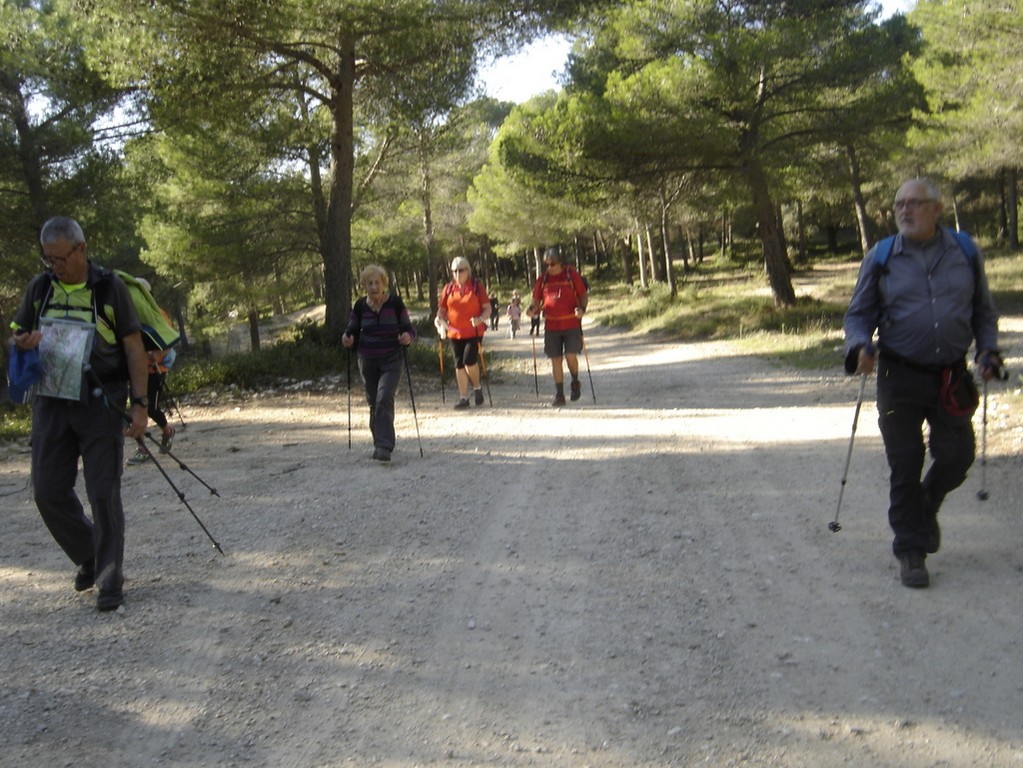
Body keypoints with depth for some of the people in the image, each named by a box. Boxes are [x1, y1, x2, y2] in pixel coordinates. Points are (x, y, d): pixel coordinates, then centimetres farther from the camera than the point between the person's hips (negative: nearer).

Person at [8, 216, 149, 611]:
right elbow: (17, 334, 17)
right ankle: (89, 556, 27)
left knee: (103, 493, -3)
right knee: (49, 491, 4)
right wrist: (24, 341, -9)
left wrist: (139, 404, -9)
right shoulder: (40, 286, 6)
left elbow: (134, 347, -4)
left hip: (100, 405, -4)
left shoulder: (109, 287, -5)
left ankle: (110, 580, 8)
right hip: (51, 404, 4)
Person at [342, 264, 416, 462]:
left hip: (391, 361, -4)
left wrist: (408, 337, -26)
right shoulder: (360, 305, 0)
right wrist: (347, 338, -13)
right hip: (367, 362, 4)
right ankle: (380, 442, 26)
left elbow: (409, 328, -2)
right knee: (373, 402, 10)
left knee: (384, 398, -19)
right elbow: (352, 329, 10)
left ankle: (384, 446, -22)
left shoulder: (395, 302, -7)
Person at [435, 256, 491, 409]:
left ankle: (477, 387, 11)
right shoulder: (448, 288, 7)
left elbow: (487, 308, 0)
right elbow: (442, 309, 14)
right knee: (459, 365, 6)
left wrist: (481, 319, -19)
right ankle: (463, 398, 14)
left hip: (474, 332, -3)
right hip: (455, 332, 4)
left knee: (469, 360, -16)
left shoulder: (477, 286, 0)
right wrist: (439, 319, -7)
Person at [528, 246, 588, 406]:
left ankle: (575, 383, 16)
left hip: (572, 324, -3)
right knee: (556, 360, 3)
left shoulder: (571, 275, 0)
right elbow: (537, 300, 14)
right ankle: (559, 394, 11)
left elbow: (583, 295, 5)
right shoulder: (542, 279, 7)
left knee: (570, 356, -13)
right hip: (551, 326, 3)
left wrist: (581, 308, -15)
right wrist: (533, 310, -7)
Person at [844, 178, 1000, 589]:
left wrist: (987, 349, -1)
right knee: (905, 464, 1)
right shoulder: (881, 258, 0)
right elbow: (858, 314, 3)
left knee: (957, 455, 7)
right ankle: (911, 550, 13)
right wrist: (860, 347, -16)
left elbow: (983, 310, 14)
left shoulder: (965, 252, 4)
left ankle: (925, 507, 39)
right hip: (900, 378, -2)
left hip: (952, 378, 2)